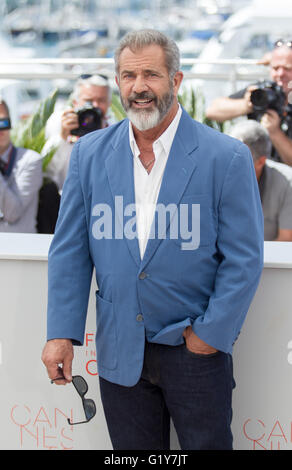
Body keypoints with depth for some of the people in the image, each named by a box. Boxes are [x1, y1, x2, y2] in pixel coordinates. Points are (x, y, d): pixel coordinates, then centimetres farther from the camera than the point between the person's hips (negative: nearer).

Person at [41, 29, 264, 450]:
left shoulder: (226, 157, -9)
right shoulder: (89, 153, 2)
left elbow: (244, 260, -8)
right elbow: (69, 250, 3)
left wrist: (210, 333, -10)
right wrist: (61, 333, -4)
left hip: (197, 350, -3)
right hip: (120, 350, 3)